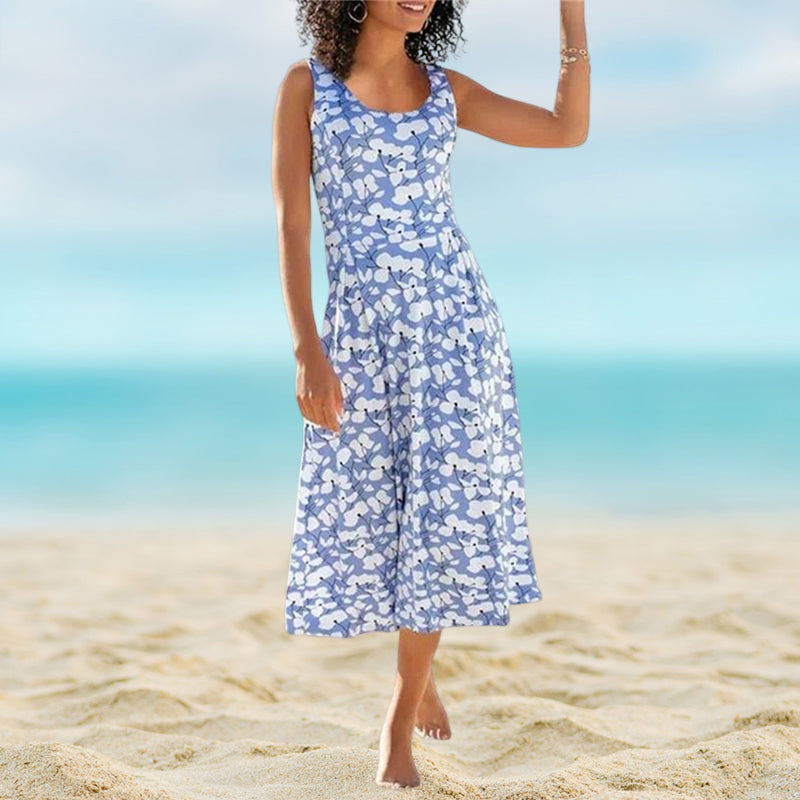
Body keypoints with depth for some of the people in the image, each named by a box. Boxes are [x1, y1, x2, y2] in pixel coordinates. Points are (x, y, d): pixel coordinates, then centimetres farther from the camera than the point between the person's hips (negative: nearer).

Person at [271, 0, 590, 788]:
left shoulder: (445, 89, 8)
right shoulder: (306, 85, 0)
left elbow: (569, 129, 6)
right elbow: (291, 227, -4)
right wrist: (307, 354, -12)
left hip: (455, 317, 2)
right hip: (361, 330, -1)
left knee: (441, 510, 1)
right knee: (366, 513, 4)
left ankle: (399, 726, 15)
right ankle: (420, 667, 34)